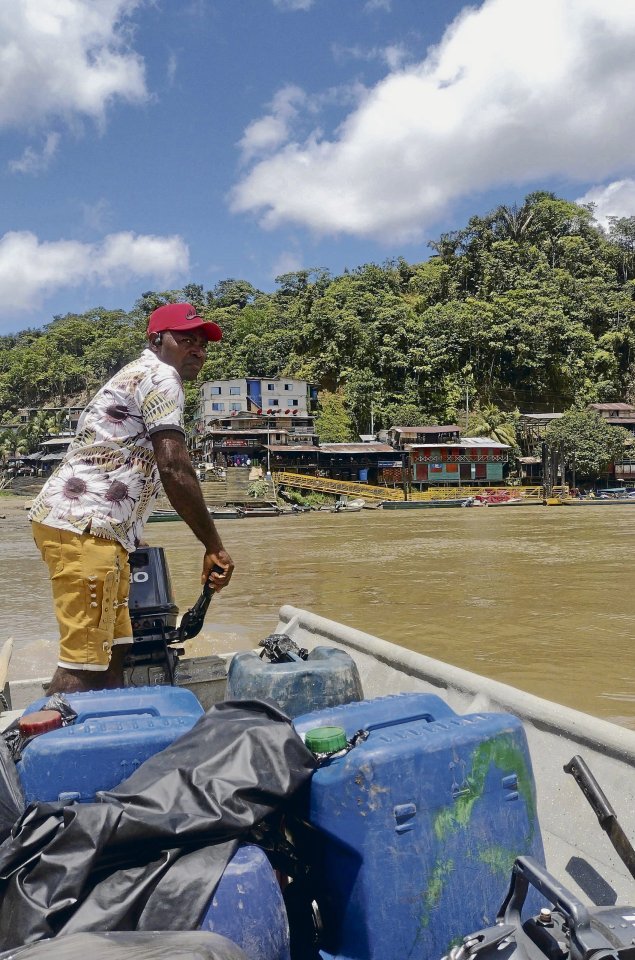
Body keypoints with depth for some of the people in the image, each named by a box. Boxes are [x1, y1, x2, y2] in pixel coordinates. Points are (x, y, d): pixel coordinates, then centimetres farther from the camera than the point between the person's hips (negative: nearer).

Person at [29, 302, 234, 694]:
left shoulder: (139, 376, 26)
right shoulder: (160, 376, -6)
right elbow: (174, 468, -18)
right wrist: (214, 546, -14)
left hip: (94, 528, 11)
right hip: (82, 525, -11)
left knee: (113, 651, 13)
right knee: (86, 662, -11)